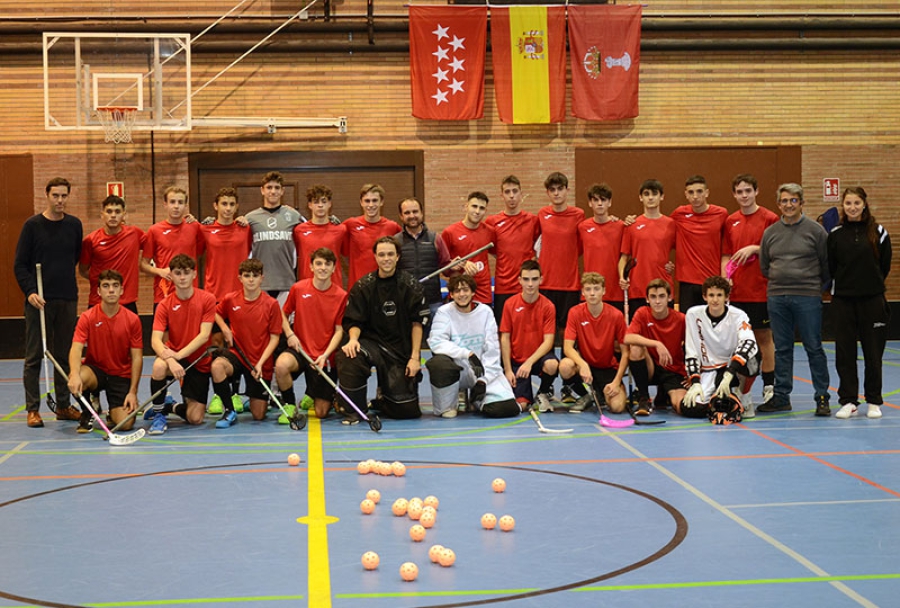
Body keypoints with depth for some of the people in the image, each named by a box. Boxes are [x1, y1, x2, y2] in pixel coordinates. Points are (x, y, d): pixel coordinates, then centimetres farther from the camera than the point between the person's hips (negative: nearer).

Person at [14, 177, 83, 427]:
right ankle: (32, 409, 4)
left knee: (65, 355, 8)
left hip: (67, 300, 4)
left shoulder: (74, 225, 7)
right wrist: (30, 291, -15)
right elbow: (20, 264, -4)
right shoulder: (32, 225, -3)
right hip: (38, 300, -3)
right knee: (34, 356, 0)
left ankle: (63, 405, 16)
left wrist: (64, 281, 8)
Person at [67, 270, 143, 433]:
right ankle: (87, 413, -4)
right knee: (77, 379, -37)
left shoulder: (132, 320, -5)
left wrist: (133, 392, -12)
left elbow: (137, 358, -4)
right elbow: (76, 349, -18)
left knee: (125, 423, -20)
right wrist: (75, 375, -39)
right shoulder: (87, 317, -7)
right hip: (95, 369, 0)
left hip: (121, 375, 0)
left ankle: (113, 411, 21)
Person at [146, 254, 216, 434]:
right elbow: (155, 340, -16)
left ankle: (170, 407, 27)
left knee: (195, 418, -8)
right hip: (175, 357, 0)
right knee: (159, 366, -37)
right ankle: (158, 414, -15)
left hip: (199, 362, 0)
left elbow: (204, 336, -15)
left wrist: (179, 354, -28)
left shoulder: (207, 299, -8)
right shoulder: (164, 305, -6)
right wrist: (170, 360, -36)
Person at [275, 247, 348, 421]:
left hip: (326, 359, 0)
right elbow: (284, 314, 13)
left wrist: (325, 355, -17)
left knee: (321, 412, 0)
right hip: (300, 349, 0)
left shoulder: (341, 296, -4)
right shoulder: (298, 288, -2)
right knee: (281, 365, -37)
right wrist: (289, 334, -7)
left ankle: (311, 396, 40)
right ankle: (289, 406, -9)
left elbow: (339, 330, -3)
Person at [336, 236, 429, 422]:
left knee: (407, 409, -7)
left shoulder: (410, 286, -2)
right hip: (372, 342, 0)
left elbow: (417, 323, -1)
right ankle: (354, 409, -15)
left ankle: (381, 400, 31)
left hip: (402, 350, 0)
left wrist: (415, 357, -7)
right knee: (348, 354, -36)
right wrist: (353, 339, -22)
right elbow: (353, 322, 1)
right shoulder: (363, 286, 0)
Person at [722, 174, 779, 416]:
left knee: (764, 337, 2)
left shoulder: (769, 219, -3)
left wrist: (755, 248, -15)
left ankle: (769, 387, 11)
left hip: (761, 289, -4)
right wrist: (724, 278, -1)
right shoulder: (730, 221, 10)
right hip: (736, 291, 4)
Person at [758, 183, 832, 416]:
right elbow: (764, 266, 18)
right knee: (782, 349, 8)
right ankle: (781, 397, 14)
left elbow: (827, 265, 4)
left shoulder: (815, 230, 0)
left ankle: (822, 397, 6)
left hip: (808, 298, -3)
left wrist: (814, 285, 5)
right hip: (776, 298, 3)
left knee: (814, 348, -1)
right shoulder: (770, 232, 9)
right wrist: (780, 280, 11)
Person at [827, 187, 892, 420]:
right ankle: (848, 401, 10)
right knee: (844, 353, 2)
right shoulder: (835, 234, 3)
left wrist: (872, 285, 10)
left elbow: (885, 264, 7)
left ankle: (874, 401, 15)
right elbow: (830, 267, 6)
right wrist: (842, 286, 4)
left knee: (873, 352, 4)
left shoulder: (878, 232, 1)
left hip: (872, 300, -1)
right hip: (843, 301, 1)